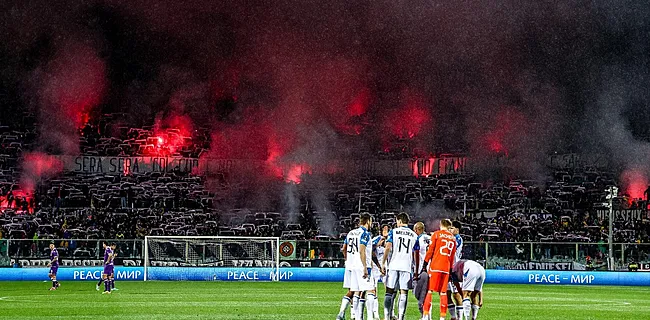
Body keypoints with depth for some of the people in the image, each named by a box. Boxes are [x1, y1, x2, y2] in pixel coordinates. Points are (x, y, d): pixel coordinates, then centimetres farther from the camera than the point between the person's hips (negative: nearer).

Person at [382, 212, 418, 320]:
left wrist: (383, 263, -1)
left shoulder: (393, 232, 3)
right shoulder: (414, 235, 11)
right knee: (403, 292, 2)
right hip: (407, 267, 1)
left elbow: (388, 248, -6)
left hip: (393, 266, -1)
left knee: (390, 291, 4)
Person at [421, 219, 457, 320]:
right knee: (443, 293, 6)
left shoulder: (437, 234, 1)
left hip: (435, 266, -4)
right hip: (446, 267, 4)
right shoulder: (453, 238, 13)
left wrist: (425, 262, 5)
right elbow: (452, 255, 16)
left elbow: (430, 250, -1)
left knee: (430, 291, -3)